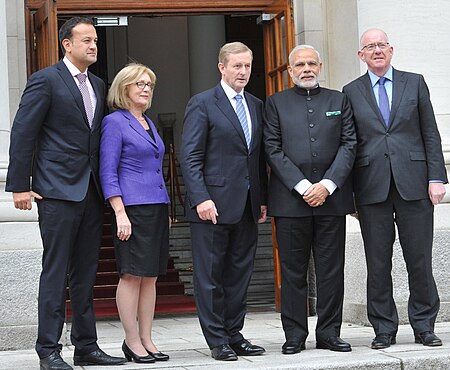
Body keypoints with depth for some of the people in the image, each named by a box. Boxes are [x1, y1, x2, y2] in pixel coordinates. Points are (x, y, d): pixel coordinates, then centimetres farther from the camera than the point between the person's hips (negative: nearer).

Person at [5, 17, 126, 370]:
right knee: (56, 271, -5)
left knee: (86, 273, 10)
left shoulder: (98, 85, 16)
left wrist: (104, 187, 11)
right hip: (58, 190, -7)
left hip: (91, 192, 7)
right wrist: (19, 186, -10)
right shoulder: (45, 80, -5)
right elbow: (22, 133, -7)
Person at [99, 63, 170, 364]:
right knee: (132, 275, -4)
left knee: (151, 276, 8)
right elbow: (108, 172, -10)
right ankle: (132, 341, 2)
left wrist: (166, 211, 18)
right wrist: (120, 212, -18)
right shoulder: (115, 122, -5)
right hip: (133, 207, -8)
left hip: (157, 207, 8)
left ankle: (146, 340, 13)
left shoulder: (149, 124, 18)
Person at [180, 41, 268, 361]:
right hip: (213, 204, -6)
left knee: (240, 274, 9)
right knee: (210, 276, 0)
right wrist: (201, 198, -17)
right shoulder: (202, 104, -3)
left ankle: (234, 335, 18)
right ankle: (217, 341, 6)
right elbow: (190, 157, -9)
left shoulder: (257, 106, 15)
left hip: (247, 207, 6)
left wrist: (263, 199, 10)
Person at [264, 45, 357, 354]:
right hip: (291, 198, -1)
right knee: (293, 271, 2)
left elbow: (349, 145, 4)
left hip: (332, 197, 1)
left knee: (331, 269, 3)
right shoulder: (276, 103, 9)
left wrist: (327, 185, -9)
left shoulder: (339, 101, 13)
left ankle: (329, 333, 10)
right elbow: (273, 149, 0)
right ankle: (295, 335, 8)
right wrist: (302, 186, -10)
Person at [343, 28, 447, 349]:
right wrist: (350, 190, 3)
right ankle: (384, 329, 11)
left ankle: (424, 326, 13)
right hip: (372, 187, 0)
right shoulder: (351, 92, 10)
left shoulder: (414, 82, 10)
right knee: (378, 262, 2)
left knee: (420, 259, 2)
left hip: (413, 183, 0)